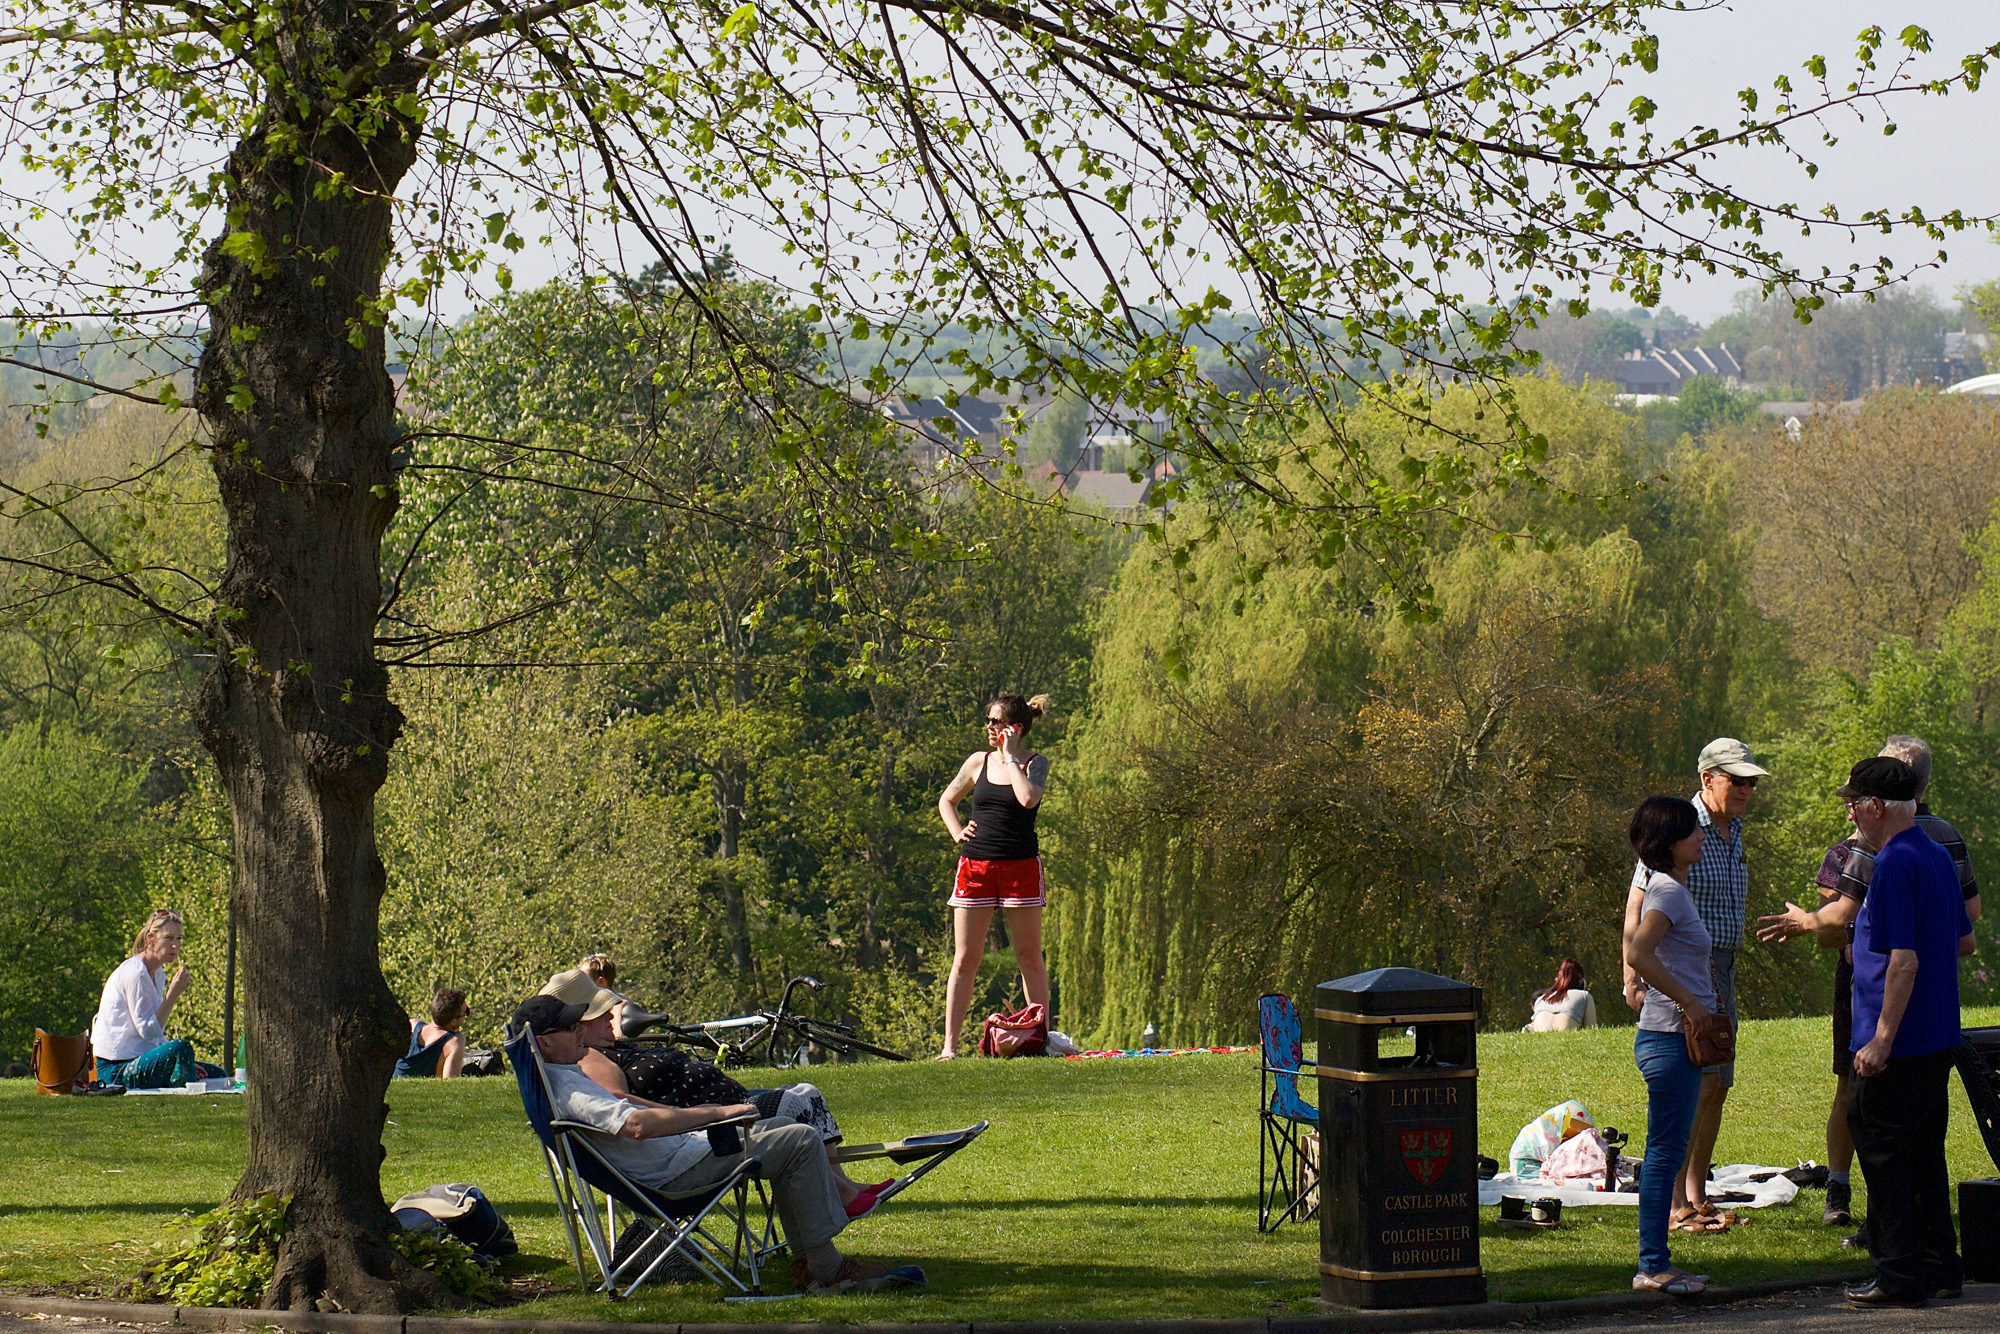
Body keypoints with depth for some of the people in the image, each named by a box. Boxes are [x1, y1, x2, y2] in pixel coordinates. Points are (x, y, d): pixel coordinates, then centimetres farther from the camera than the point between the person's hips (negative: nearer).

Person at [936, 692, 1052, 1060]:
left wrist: (1010, 757, -9)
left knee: (1029, 957, 2)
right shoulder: (979, 762, 10)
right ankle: (949, 1044, 1)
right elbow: (946, 801, 24)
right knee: (965, 959, 0)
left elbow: (1028, 798, -20)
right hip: (975, 865, 2)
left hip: (1020, 866, -2)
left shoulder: (1036, 763, 2)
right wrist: (957, 833, 6)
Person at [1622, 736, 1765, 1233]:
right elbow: (1637, 907, -14)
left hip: (1722, 968, 9)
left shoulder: (1734, 830, 14)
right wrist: (1633, 979, -18)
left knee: (1717, 1086, 9)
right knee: (1695, 1085, -13)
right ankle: (1674, 1205, -10)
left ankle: (1697, 1198, 16)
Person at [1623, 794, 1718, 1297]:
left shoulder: (1673, 889, 15)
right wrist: (1689, 1003, -21)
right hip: (1669, 1037, -10)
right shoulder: (1668, 891, -15)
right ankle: (1653, 1267, -3)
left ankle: (1656, 1264, 15)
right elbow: (1639, 954, -28)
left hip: (1676, 1037, 10)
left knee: (1666, 1154, 11)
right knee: (1665, 1154, -6)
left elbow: (1635, 944, 26)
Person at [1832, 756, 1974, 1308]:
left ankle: (1901, 1276, 1)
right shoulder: (1937, 856, 11)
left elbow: (1904, 960, -24)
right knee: (1925, 1153, 16)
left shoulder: (1895, 865, -19)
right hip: (1938, 1038, 9)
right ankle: (1941, 1267, 19)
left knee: (1881, 1153, -1)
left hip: (1898, 1042, -9)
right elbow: (1964, 941, 20)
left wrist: (1882, 1039, -22)